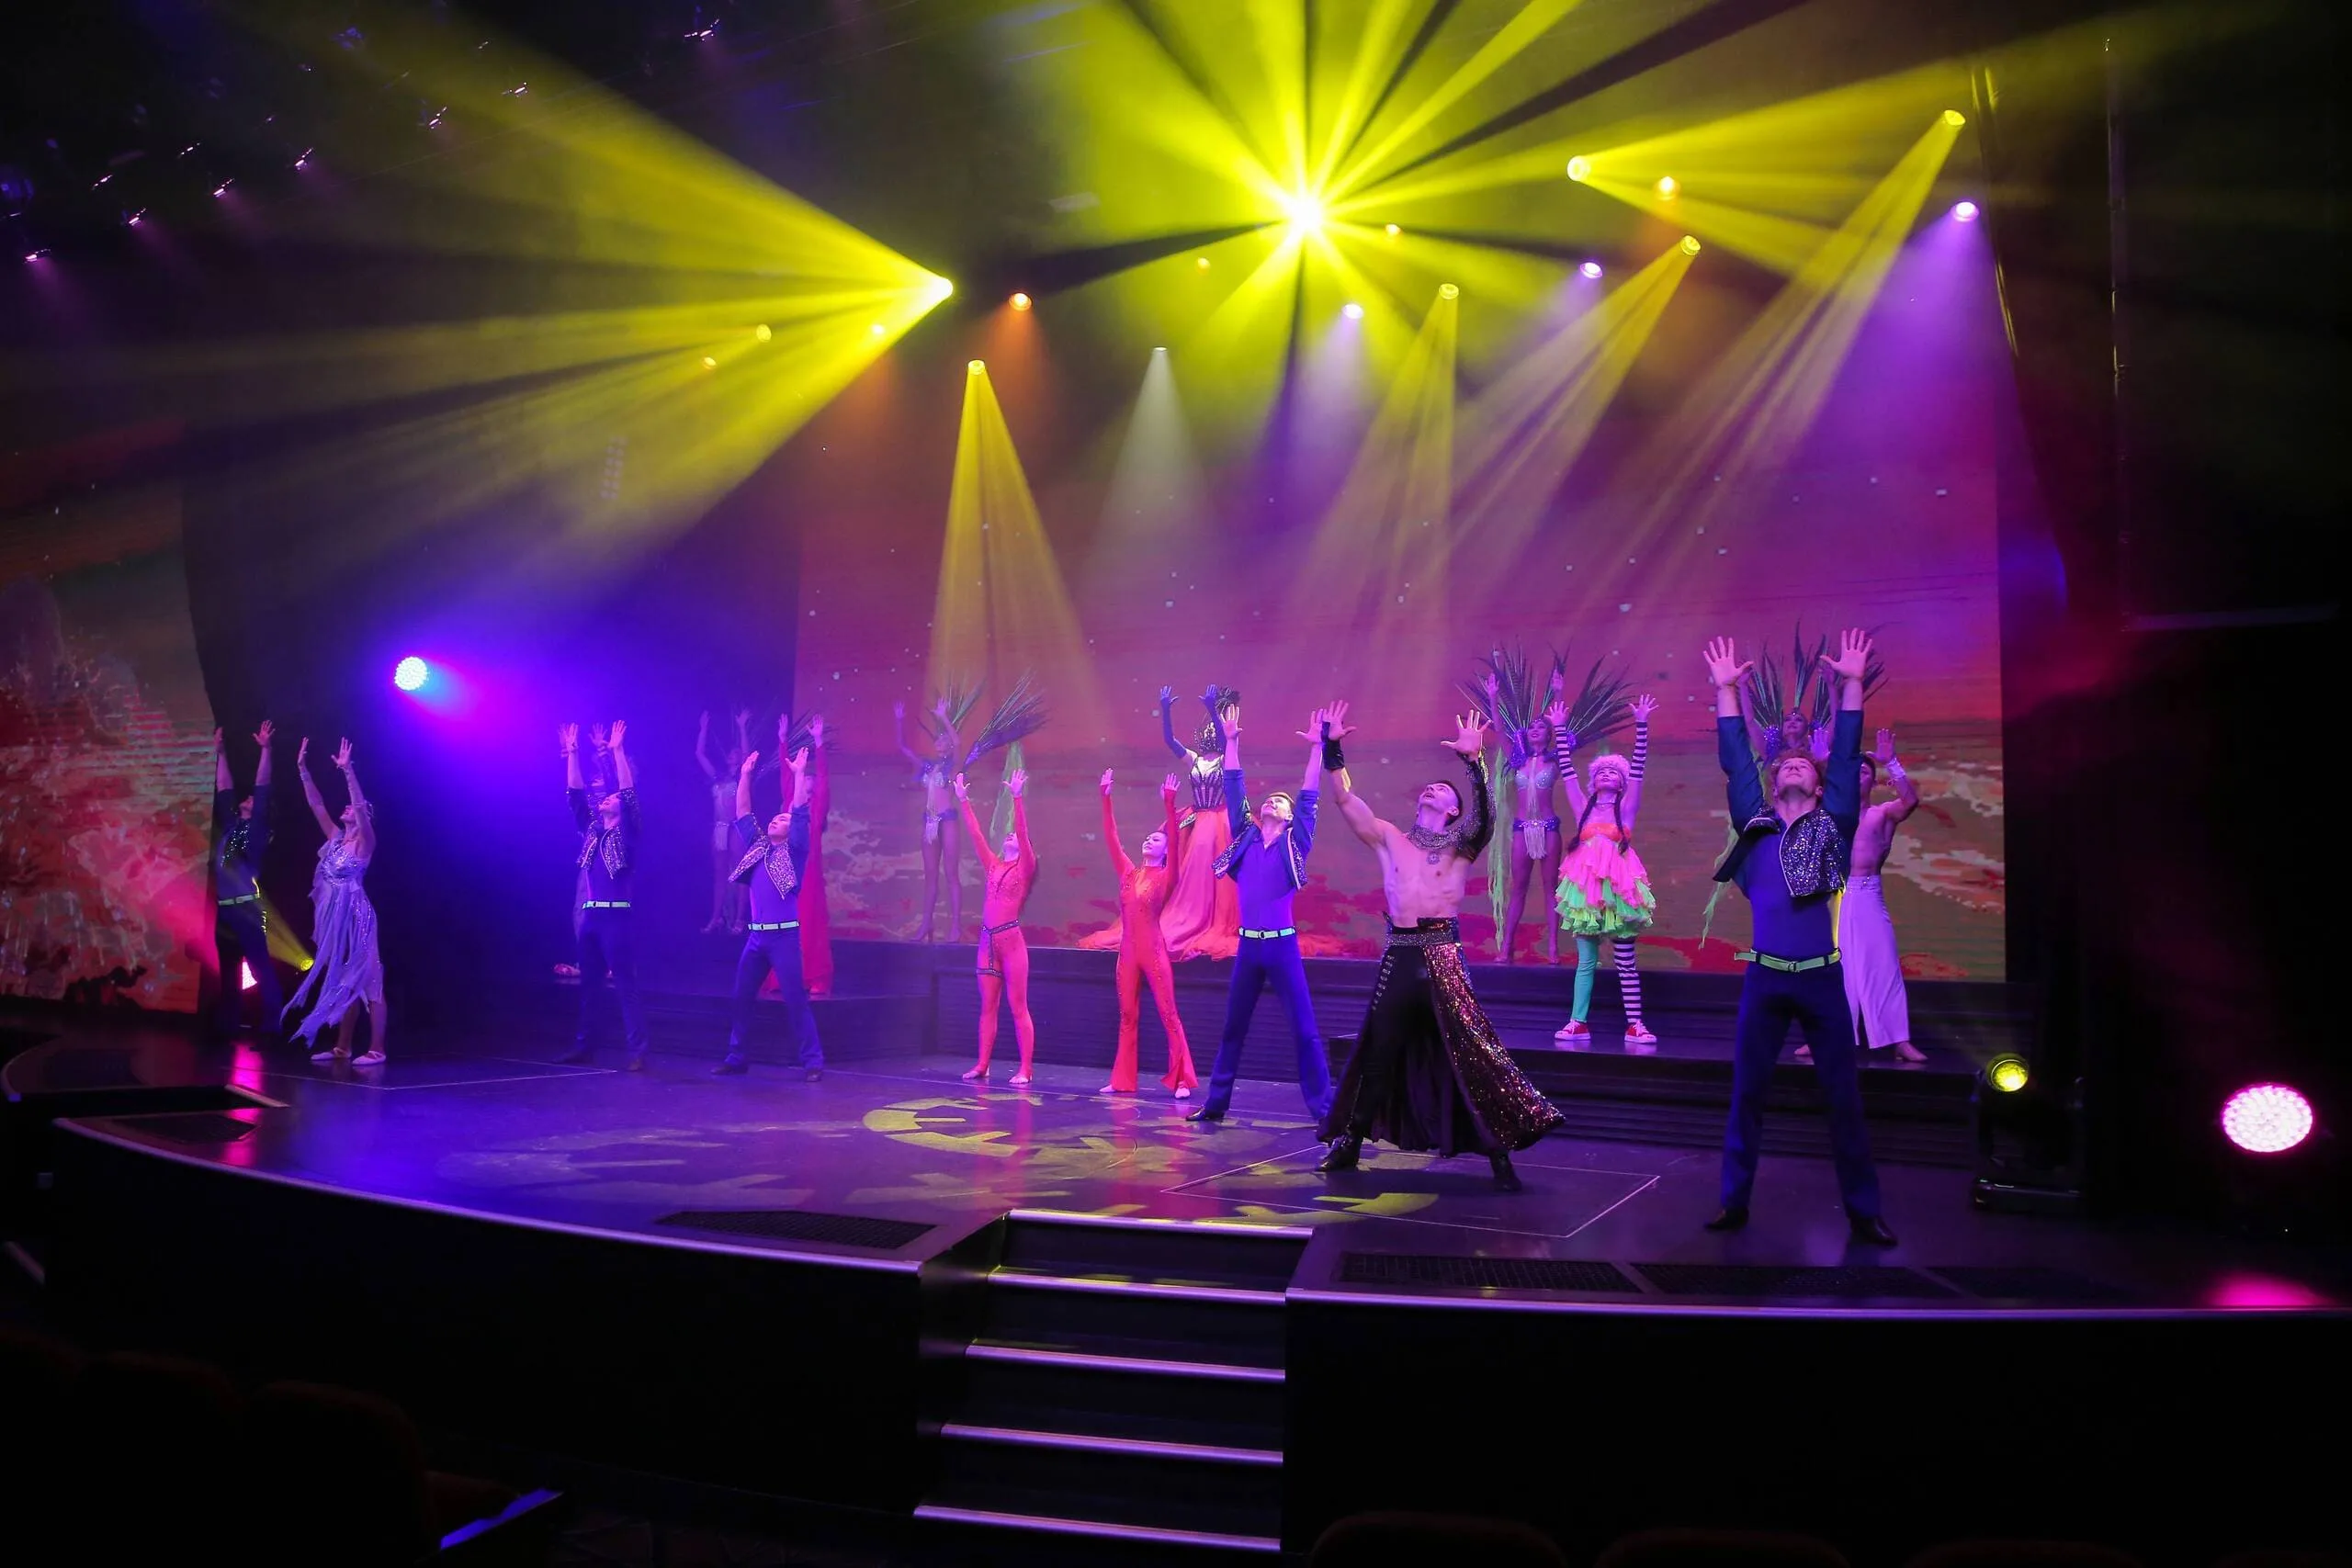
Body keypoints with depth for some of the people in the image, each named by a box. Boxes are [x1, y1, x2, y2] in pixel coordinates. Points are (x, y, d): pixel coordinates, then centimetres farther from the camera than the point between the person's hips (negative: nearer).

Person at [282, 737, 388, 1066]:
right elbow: (316, 805, 10)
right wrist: (302, 769, 3)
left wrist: (347, 771, -29)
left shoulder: (365, 842, -7)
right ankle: (342, 1047, 19)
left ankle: (377, 1049, -7)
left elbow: (361, 806, -22)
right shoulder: (335, 838, 11)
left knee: (367, 981, -7)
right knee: (342, 981, 12)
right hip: (334, 916, 8)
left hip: (355, 916, -8)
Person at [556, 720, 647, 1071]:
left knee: (625, 985, -8)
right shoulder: (590, 829, 16)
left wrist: (617, 751, -16)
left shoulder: (628, 831, 1)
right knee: (588, 984, 12)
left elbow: (629, 793, -11)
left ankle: (637, 1052, -9)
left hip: (617, 915, -6)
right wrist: (572, 754, 7)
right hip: (588, 915, 6)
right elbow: (575, 794, 14)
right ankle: (583, 1045, 19)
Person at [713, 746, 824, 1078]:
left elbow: (800, 813, -8)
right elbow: (742, 814, 16)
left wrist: (800, 774, -10)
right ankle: (736, 1058, 17)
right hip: (756, 936, 6)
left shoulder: (794, 850, 1)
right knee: (742, 998, 7)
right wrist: (745, 775, 12)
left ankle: (813, 1061, -3)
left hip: (784, 935, -6)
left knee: (795, 999, -6)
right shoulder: (757, 846, 15)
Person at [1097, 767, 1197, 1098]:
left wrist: (1169, 806, -25)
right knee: (1127, 1017, 10)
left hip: (1154, 951, -5)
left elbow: (1175, 841, -15)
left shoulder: (1166, 877, -1)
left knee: (1168, 1015, -4)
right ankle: (1122, 1080, 15)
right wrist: (1106, 799, 7)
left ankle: (1182, 1079, -4)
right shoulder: (1129, 873, 12)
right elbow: (1111, 838, 10)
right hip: (1128, 951, 6)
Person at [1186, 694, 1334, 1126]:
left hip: (1282, 945, -3)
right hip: (1247, 945, 3)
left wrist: (1316, 748, -9)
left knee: (1304, 1030, -3)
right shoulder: (1245, 837, 10)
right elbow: (1233, 789, 10)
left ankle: (1323, 1108, 1)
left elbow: (1309, 798, -4)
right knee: (1232, 1028, 10)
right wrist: (1231, 742, 8)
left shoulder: (1295, 842, 3)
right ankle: (1215, 1104, 19)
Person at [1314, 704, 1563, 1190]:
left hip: (1443, 955, -3)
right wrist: (1332, 748, -1)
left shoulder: (1462, 845, 6)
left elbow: (1484, 813, -14)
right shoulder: (1390, 838, 13)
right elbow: (1344, 798, 8)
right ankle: (1348, 1144, 23)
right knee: (1377, 1053, 11)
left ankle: (1500, 1155, 0)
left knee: (1472, 1054, -5)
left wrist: (1473, 760, -26)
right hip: (1399, 956, 3)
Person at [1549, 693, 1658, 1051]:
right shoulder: (1584, 809, 13)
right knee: (1586, 961, 4)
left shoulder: (1626, 808, 7)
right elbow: (1568, 770, 11)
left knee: (1625, 961, 0)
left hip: (1618, 887, -2)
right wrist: (1560, 730, 8)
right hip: (1586, 887, 2)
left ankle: (1634, 1026, 0)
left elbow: (1638, 767, -1)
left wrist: (1641, 725, -8)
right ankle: (1578, 1024, 5)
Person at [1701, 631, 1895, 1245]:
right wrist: (1726, 691, 5)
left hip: (1822, 978, -1)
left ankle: (1863, 1209, 14)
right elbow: (1735, 760, 8)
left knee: (1843, 1097, 4)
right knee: (1746, 1093, 5)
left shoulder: (1833, 822, 6)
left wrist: (1852, 685, -3)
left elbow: (1846, 757, 1)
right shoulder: (1755, 823, 9)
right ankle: (1735, 1200, 14)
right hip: (1764, 979, 1)